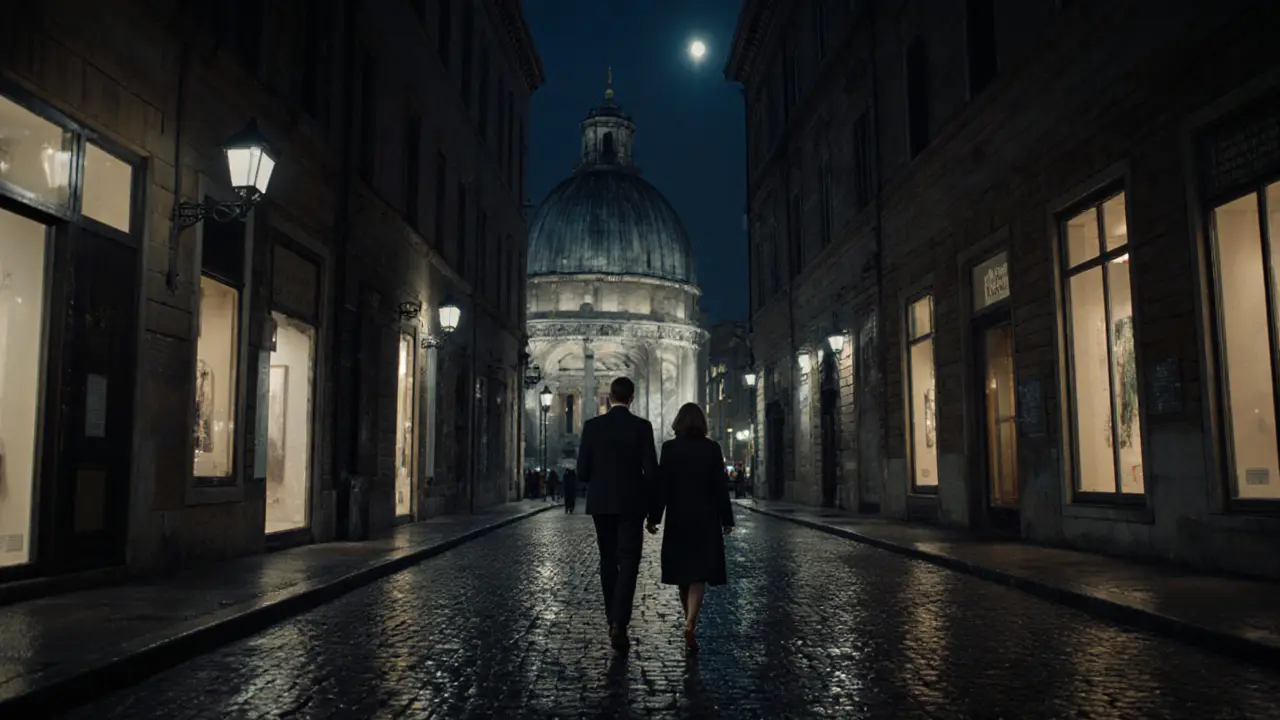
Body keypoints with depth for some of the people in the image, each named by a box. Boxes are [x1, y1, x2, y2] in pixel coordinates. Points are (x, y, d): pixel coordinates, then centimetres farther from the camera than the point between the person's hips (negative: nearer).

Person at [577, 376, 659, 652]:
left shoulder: (592, 425, -2)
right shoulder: (642, 427, -7)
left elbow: (582, 471, -3)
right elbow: (651, 470, -9)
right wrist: (648, 500, 9)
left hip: (601, 504, 3)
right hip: (631, 504, -2)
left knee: (608, 563, 15)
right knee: (628, 564, -1)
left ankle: (613, 620, 23)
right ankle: (619, 623, -15)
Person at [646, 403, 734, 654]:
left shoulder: (670, 447, -4)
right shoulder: (712, 448, -4)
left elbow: (661, 485, -6)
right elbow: (720, 486, -3)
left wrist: (654, 517, -1)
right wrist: (726, 519, 4)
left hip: (678, 519, 1)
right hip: (706, 520, -1)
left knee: (683, 571, 14)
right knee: (699, 573, 0)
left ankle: (690, 622, 26)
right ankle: (690, 624, -18)